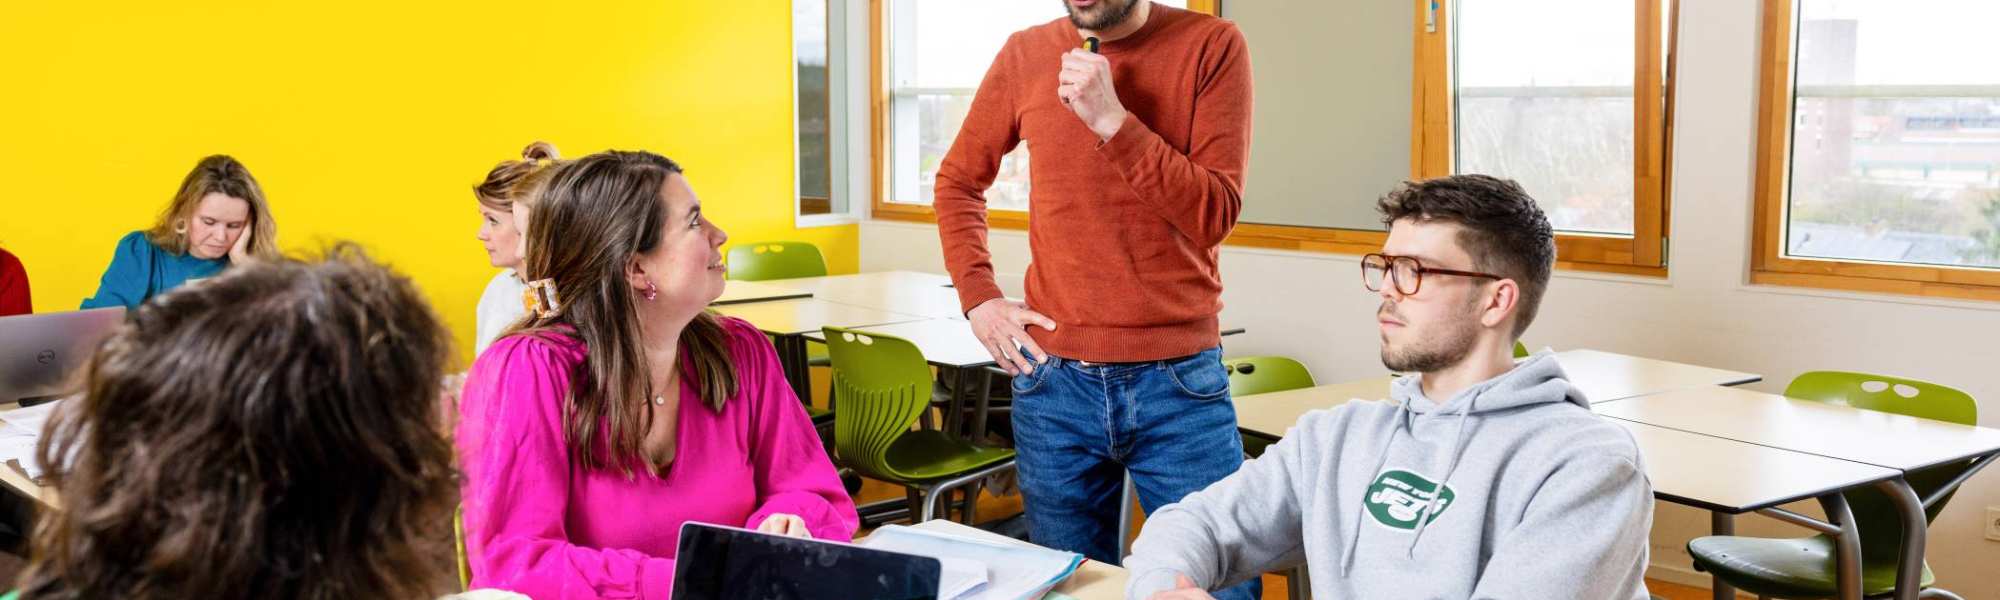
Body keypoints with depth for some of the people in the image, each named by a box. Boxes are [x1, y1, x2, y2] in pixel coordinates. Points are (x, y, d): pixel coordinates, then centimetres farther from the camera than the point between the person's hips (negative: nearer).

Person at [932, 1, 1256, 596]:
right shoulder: (1026, 54, 4)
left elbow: (1215, 216, -12)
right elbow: (958, 182, 16)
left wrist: (1112, 119, -20)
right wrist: (979, 298, 4)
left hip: (1180, 379, -2)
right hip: (1053, 378, 2)